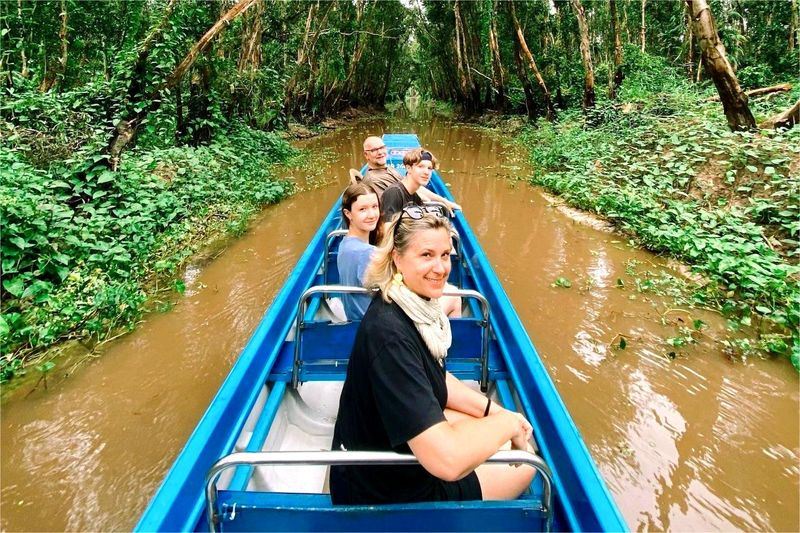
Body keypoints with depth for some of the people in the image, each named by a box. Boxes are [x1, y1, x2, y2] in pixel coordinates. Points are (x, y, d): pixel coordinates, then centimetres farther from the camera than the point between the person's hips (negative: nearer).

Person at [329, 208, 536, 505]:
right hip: (384, 495, -8)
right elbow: (448, 460, -39)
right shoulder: (389, 334, -35)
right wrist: (508, 422, -23)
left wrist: (494, 410, -3)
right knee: (523, 465, 7)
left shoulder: (417, 302, -7)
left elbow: (437, 379, 7)